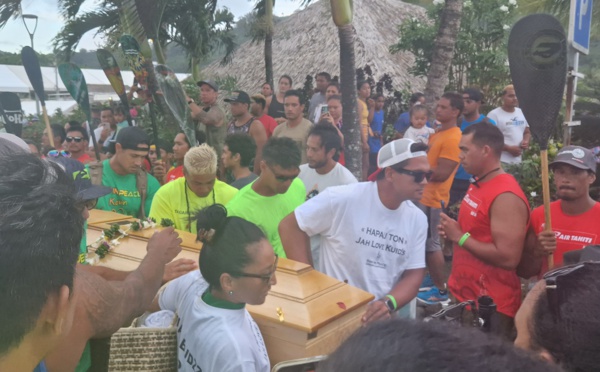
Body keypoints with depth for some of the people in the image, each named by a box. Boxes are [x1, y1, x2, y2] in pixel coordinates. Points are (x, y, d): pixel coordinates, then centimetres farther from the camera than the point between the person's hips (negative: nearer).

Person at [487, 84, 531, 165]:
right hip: (500, 162, -8)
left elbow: (527, 132, 25)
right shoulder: (494, 114, -9)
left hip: (517, 161, 8)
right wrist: (509, 148, -17)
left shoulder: (521, 112, 14)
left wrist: (526, 141, 0)